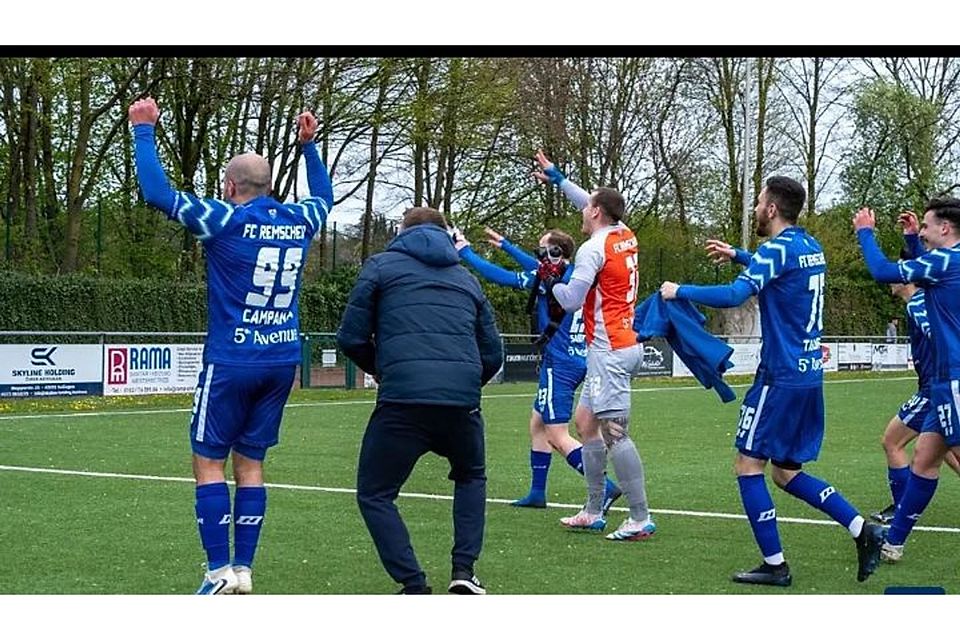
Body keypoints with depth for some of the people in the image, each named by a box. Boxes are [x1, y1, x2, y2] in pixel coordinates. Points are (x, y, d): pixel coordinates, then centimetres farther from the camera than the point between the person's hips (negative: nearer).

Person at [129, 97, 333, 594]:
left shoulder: (226, 221, -10)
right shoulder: (298, 221, 6)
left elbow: (157, 192, -12)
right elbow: (324, 196, 30)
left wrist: (144, 130, -3)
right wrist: (309, 145, 40)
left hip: (231, 361, -5)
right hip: (283, 361, 6)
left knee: (208, 462, 1)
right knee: (250, 463, 11)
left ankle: (221, 572, -5)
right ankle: (244, 570, 9)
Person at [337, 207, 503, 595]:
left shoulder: (382, 265, 14)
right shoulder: (466, 278, 25)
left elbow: (351, 338, 7)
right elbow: (493, 355, 21)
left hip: (402, 401, -4)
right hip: (462, 400, 4)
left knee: (374, 495, 12)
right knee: (471, 476, 31)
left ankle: (415, 588, -1)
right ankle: (464, 570, 16)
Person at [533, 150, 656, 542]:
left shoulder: (593, 248, -13)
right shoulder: (625, 237, 11)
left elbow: (571, 300, -16)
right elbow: (593, 204, 28)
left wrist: (550, 284, 3)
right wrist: (555, 177, 37)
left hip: (608, 351, -10)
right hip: (625, 345, 10)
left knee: (614, 433, -11)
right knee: (588, 424, 15)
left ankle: (641, 519, -12)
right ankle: (593, 512, 18)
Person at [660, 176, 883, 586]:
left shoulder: (778, 249, -14)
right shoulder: (810, 246, 13)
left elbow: (734, 295, -25)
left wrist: (680, 291, -14)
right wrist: (737, 256, 37)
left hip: (781, 377, -9)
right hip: (810, 373, 9)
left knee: (749, 466, 0)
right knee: (786, 473, 15)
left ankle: (775, 564, 0)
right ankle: (861, 529, 4)